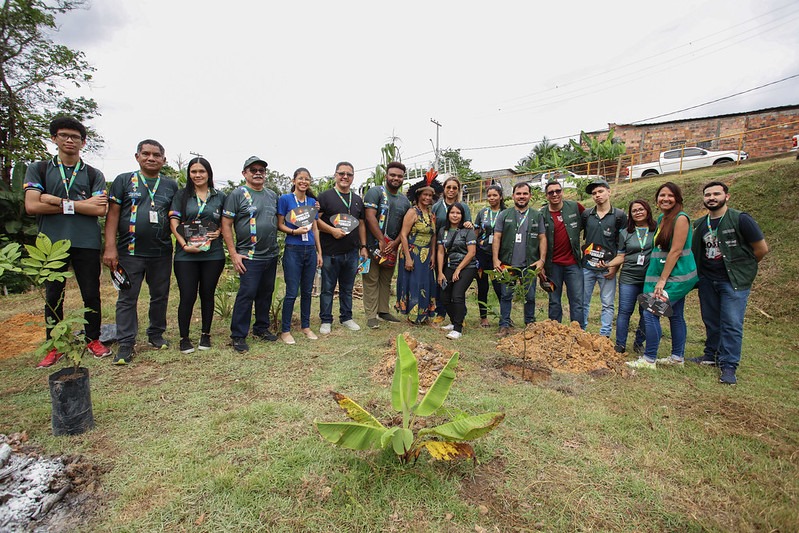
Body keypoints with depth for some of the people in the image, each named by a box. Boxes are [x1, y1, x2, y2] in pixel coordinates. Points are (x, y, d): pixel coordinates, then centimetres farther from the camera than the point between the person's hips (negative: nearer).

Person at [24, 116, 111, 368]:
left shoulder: (94, 175, 8)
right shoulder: (38, 170, 8)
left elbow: (100, 209, -6)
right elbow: (32, 206, -7)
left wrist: (60, 201, -11)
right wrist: (83, 204, -9)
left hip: (86, 243, 0)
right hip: (52, 243, 1)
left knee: (91, 294, 6)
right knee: (53, 297, 9)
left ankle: (93, 340, 22)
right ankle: (54, 347, 22)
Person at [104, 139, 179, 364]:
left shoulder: (171, 185, 10)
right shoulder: (124, 181, 4)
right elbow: (113, 214, -1)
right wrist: (110, 247, -8)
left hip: (162, 253, 2)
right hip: (130, 251, -2)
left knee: (160, 296, 11)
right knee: (127, 299, 3)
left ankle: (156, 334, 27)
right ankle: (126, 344, 11)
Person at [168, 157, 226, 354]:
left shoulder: (220, 196, 9)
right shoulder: (181, 195, 6)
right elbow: (174, 223, 0)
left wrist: (219, 231, -5)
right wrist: (185, 245, -12)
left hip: (213, 254, 1)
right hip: (186, 254, -1)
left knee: (207, 294, 9)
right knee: (187, 296, -2)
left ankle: (206, 334, 23)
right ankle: (184, 338, 14)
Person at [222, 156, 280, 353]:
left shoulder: (272, 195, 13)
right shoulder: (237, 194, -4)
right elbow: (226, 225, -7)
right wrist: (234, 254, -11)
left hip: (271, 255, 6)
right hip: (249, 257, -6)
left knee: (266, 293, 13)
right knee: (246, 294, -5)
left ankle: (261, 328, 28)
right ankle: (238, 336, 7)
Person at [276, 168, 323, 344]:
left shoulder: (312, 201, 11)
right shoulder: (285, 199, -2)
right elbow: (280, 225, -2)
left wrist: (319, 252, 11)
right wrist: (294, 231, -20)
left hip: (310, 250, 5)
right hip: (293, 250, -4)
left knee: (307, 291, 11)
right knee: (292, 293, -4)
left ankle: (305, 326, 25)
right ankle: (285, 330, 10)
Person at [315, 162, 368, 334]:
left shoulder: (357, 200, 15)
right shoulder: (325, 196, -2)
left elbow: (361, 224, 18)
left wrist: (363, 247, 13)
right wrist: (332, 230, -19)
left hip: (352, 253, 5)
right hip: (330, 253, -4)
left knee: (347, 288, 14)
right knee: (328, 288, 5)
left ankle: (346, 318, 27)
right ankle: (326, 320, 17)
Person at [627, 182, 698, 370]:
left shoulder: (681, 218, -14)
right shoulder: (661, 218, 12)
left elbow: (676, 251, -19)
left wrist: (662, 280, -18)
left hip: (676, 275, -9)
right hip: (667, 275, 9)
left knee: (651, 312, -11)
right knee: (675, 315, 15)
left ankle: (649, 359, -3)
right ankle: (677, 357, 26)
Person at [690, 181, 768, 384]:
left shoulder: (740, 219, -9)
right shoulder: (700, 224, 7)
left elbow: (761, 249, -4)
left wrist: (741, 267, 6)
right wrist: (700, 273, 11)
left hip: (734, 281, -5)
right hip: (707, 280, 5)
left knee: (732, 324, -4)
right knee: (711, 321, 14)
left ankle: (728, 366, 3)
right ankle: (711, 355, 27)